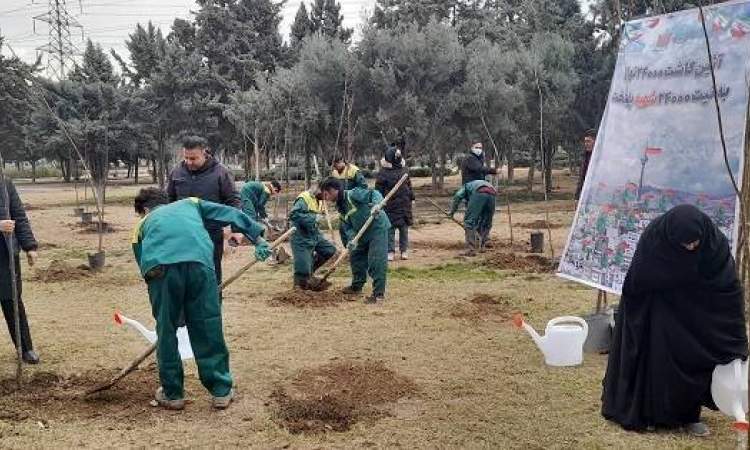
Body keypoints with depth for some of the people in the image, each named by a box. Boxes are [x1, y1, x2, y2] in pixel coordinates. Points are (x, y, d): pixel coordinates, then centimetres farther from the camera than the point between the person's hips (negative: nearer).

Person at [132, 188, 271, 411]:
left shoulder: (142, 226, 36)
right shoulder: (190, 203, 38)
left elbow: (145, 269, 33)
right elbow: (232, 214, 28)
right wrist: (258, 238, 30)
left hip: (160, 267, 0)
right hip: (199, 261, 0)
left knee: (166, 330, 17)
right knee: (208, 327, 10)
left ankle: (172, 394, 27)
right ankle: (221, 392, 20)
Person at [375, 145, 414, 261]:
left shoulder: (404, 170, 8)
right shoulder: (383, 173, -7)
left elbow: (409, 186, 17)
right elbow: (379, 190, -5)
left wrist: (411, 197, 15)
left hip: (404, 205, 4)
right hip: (390, 206, -4)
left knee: (404, 228, 8)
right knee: (389, 229, 0)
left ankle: (404, 250, 17)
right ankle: (390, 251, 7)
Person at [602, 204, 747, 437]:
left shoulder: (715, 242, -23)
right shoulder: (653, 238, -27)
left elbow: (730, 290, -14)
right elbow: (636, 283, -14)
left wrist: (738, 342, -13)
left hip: (695, 313, 2)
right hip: (658, 311, -2)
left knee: (694, 360, 4)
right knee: (654, 358, 2)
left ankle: (688, 415, 19)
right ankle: (647, 412, 17)